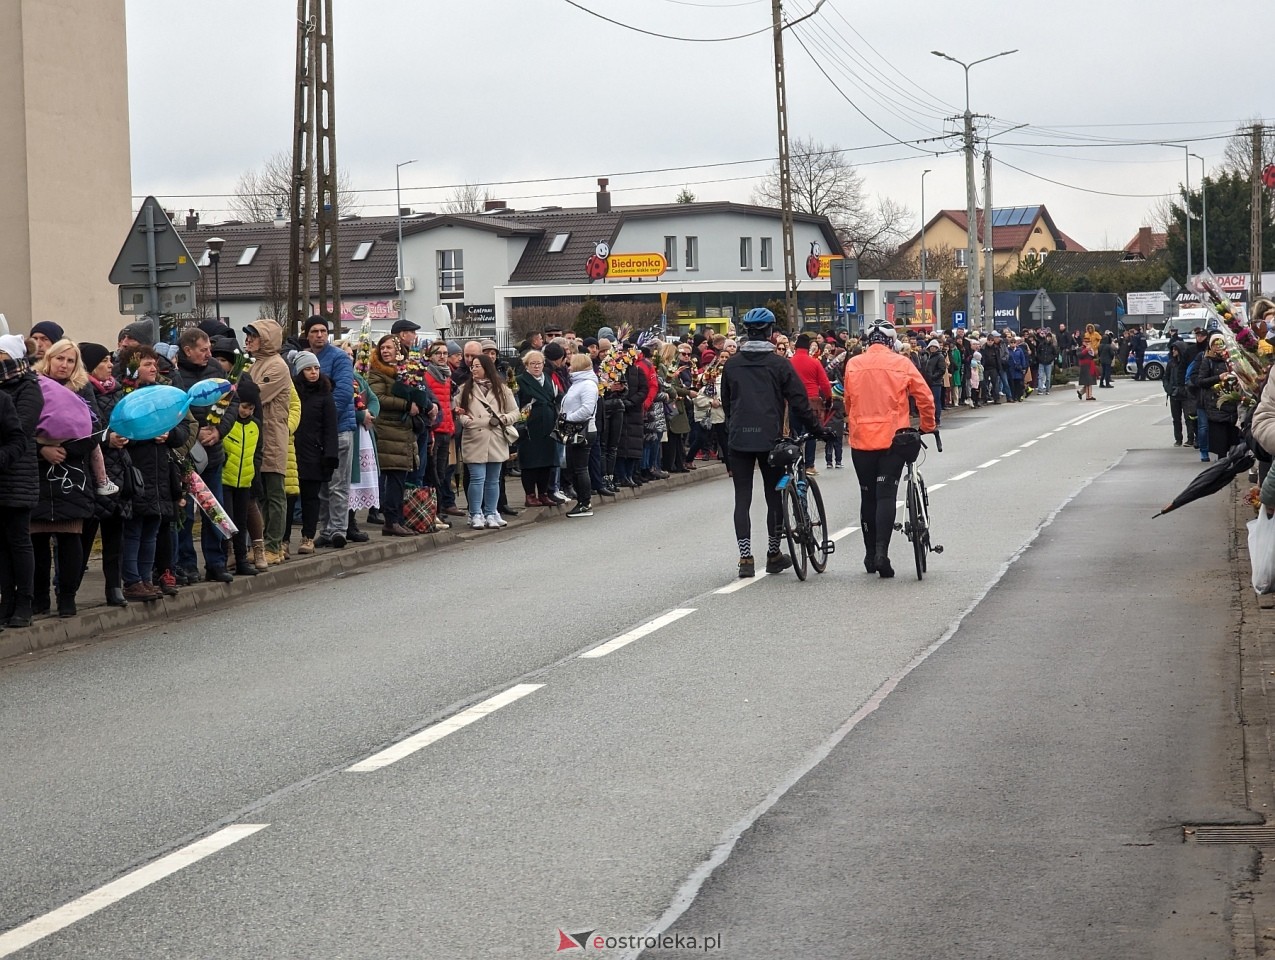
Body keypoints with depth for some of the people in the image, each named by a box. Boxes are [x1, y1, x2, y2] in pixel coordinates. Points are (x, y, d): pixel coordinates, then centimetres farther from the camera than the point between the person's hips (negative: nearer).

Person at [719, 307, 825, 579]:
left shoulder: (732, 365, 4)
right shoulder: (779, 363, -5)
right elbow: (799, 402, -5)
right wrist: (818, 431, 5)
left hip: (738, 439, 2)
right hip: (770, 438, -2)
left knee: (742, 498, 2)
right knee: (774, 496, 11)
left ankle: (745, 557, -6)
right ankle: (773, 554, 17)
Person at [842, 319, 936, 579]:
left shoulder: (853, 365, 1)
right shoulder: (901, 364, -3)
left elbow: (848, 401, 11)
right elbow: (925, 396, 1)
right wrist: (928, 426, 16)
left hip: (861, 439, 2)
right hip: (892, 438, -2)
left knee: (868, 496, 12)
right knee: (886, 495, -1)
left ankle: (871, 555, 17)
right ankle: (881, 552, -14)